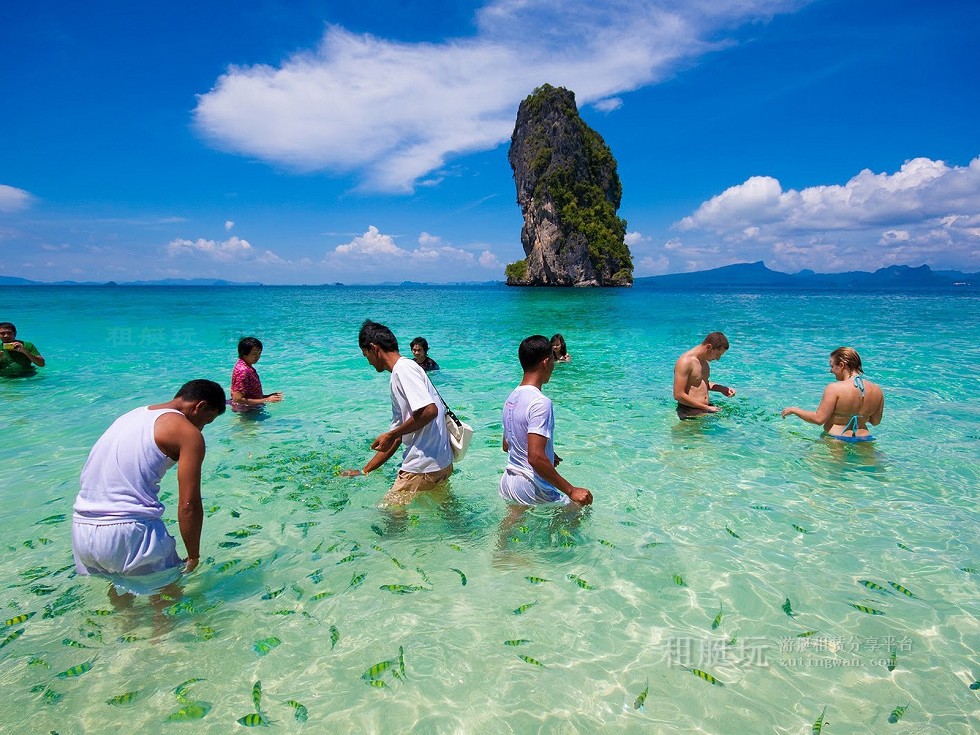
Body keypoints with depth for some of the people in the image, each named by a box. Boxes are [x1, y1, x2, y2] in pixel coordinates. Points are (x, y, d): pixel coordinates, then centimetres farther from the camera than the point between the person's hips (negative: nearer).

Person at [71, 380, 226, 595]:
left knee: (119, 583, 32)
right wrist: (193, 556, 3)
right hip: (127, 534, -8)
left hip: (80, 530, 8)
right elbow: (188, 505, -10)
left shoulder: (133, 415, 19)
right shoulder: (189, 433, -5)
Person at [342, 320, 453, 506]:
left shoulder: (404, 368, -13)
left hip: (424, 467, -10)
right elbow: (397, 437, 20)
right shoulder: (396, 378, 18)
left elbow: (429, 411, -26)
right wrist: (364, 471, 22)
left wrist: (391, 435, -14)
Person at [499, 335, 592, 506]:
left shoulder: (512, 397, 6)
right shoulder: (540, 402, -21)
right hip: (532, 489, -8)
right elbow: (535, 458, -30)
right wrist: (571, 491, -25)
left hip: (508, 482, 8)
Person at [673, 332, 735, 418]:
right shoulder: (686, 362, -17)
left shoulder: (704, 361, 12)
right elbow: (678, 395, -22)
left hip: (705, 410, 9)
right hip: (690, 413, -9)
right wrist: (706, 408, -17)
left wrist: (722, 389, 12)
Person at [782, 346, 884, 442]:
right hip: (864, 440, 6)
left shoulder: (835, 389, -14)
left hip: (836, 439, -6)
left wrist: (793, 410, -1)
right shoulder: (876, 391, 3)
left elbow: (819, 419, -14)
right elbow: (875, 421, 13)